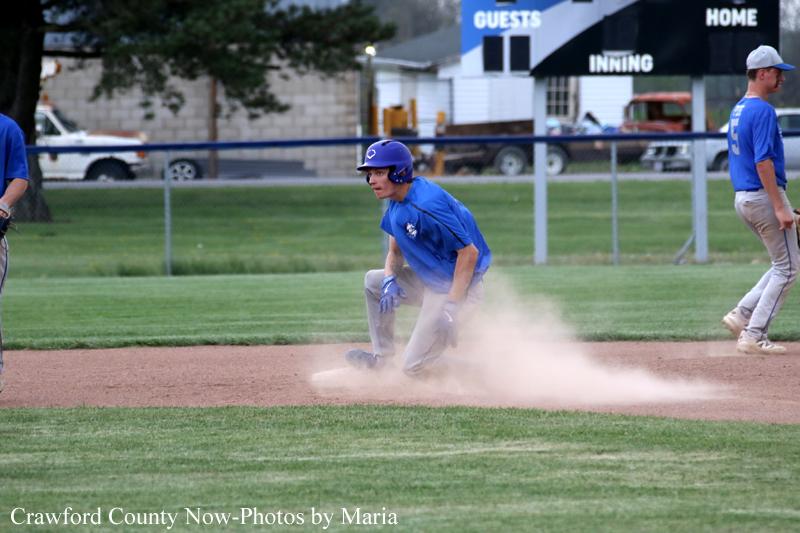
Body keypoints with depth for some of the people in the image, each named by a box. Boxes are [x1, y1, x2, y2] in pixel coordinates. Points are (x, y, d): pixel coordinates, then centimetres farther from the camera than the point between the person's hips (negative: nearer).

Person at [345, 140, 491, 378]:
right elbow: (395, 252, 15)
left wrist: (450, 308, -29)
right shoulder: (397, 203, 5)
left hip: (458, 289, -10)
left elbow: (469, 253, -28)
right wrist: (390, 281, -9)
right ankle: (381, 359, 27)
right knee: (374, 281, 22)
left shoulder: (426, 206, -27)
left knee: (415, 366, -8)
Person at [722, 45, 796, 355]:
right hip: (764, 197, -9)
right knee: (787, 267, -2)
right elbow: (763, 162, -23)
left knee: (785, 264, 17)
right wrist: (780, 207, -24)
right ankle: (753, 337, -5)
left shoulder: (738, 110, 15)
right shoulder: (763, 111, -15)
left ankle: (742, 315, 9)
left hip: (742, 199, 9)